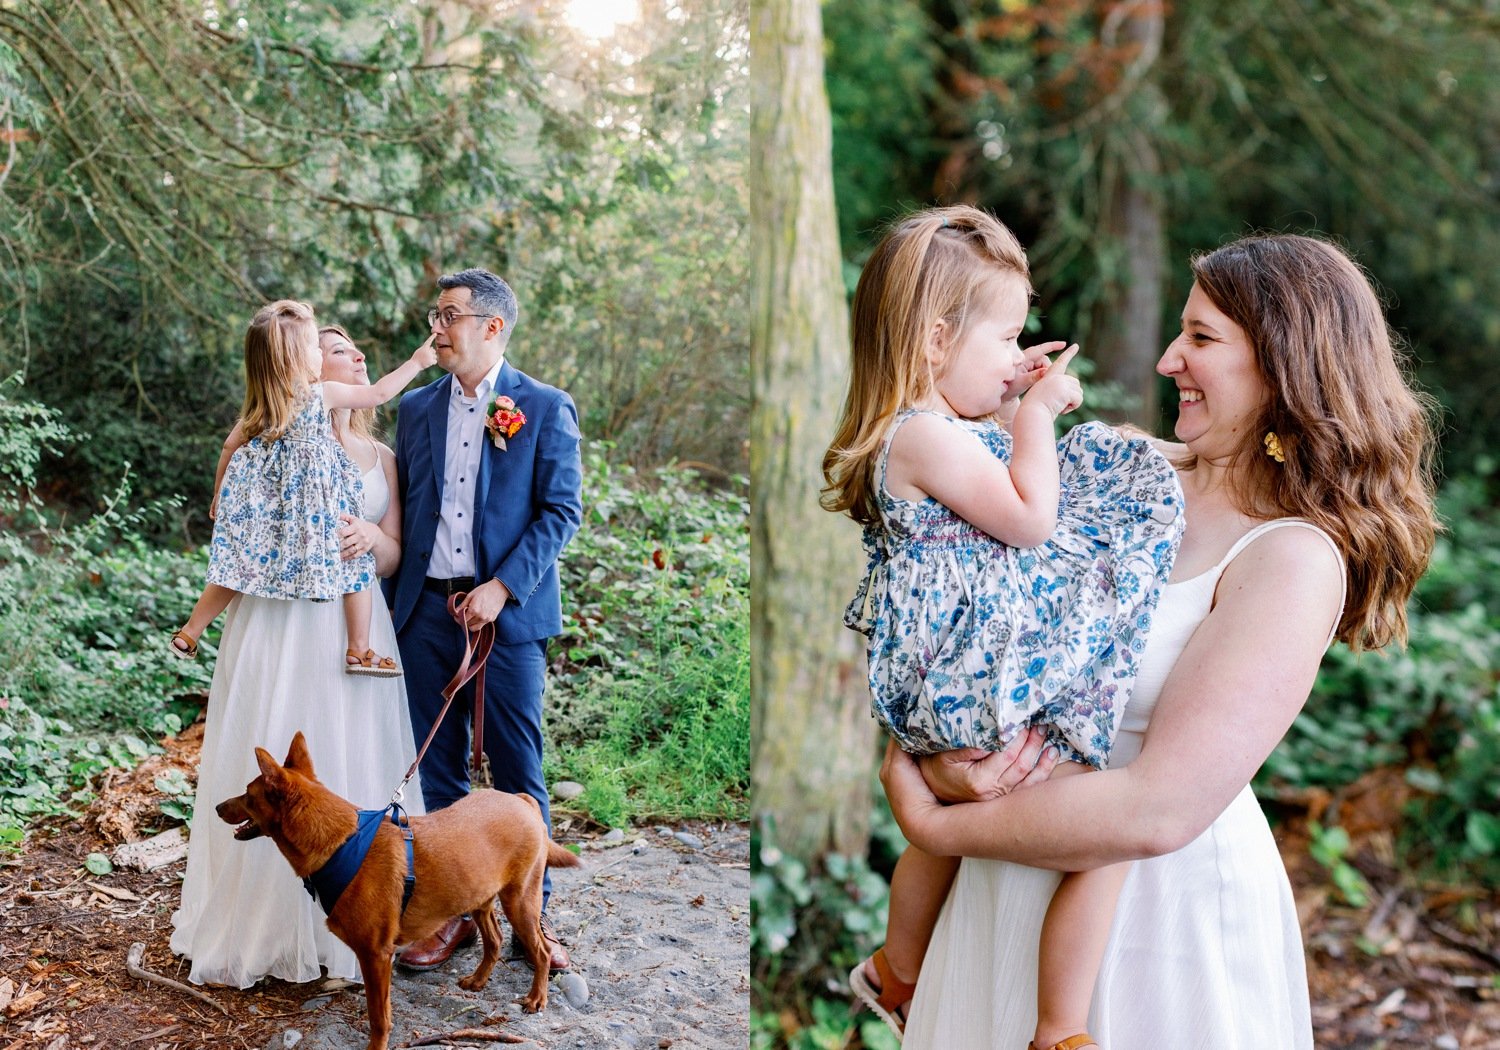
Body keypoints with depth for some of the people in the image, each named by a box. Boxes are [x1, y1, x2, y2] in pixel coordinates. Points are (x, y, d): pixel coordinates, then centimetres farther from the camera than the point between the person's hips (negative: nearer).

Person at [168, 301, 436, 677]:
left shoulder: (258, 404, 6)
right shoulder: (326, 394, -6)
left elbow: (230, 447, 10)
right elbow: (379, 393, 1)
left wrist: (219, 494, 22)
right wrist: (417, 362, 11)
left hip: (261, 504, 5)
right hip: (314, 507, -4)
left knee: (238, 567, 14)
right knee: (355, 561, 6)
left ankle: (188, 634, 18)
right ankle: (359, 651, 3)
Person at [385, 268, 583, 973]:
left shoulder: (545, 408, -1)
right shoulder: (417, 408, 12)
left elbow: (562, 510, -6)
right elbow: (401, 510, 15)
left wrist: (502, 587, -15)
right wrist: (394, 603, 9)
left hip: (506, 614, -4)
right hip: (426, 611, 4)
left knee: (518, 774, 3)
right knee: (436, 772, 10)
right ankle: (448, 911, 23)